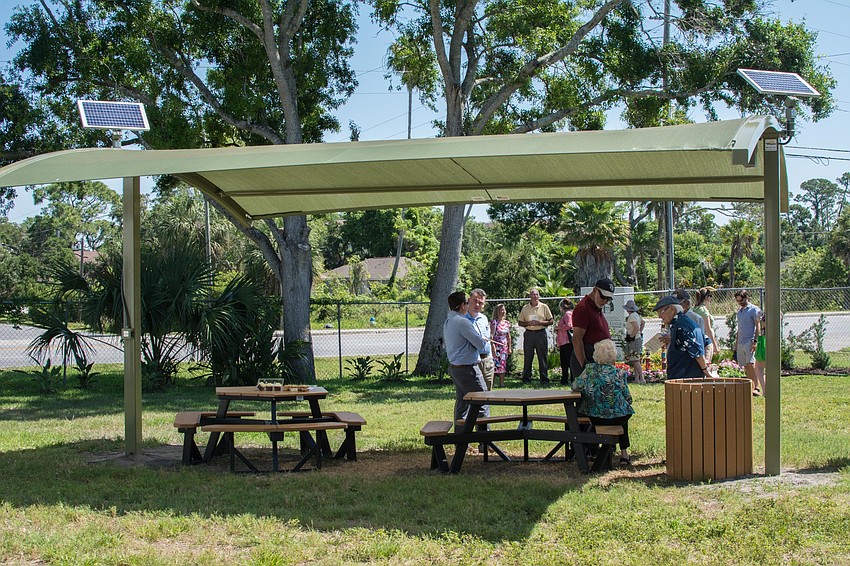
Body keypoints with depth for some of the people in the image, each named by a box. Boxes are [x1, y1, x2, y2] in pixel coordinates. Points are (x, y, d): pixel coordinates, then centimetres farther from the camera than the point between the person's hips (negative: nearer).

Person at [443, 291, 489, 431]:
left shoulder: (447, 322, 11)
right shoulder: (462, 322, -18)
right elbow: (480, 344, -15)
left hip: (454, 366, 10)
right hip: (467, 368, -10)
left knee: (461, 403, 15)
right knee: (482, 403, -4)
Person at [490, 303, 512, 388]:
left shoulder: (507, 323, 10)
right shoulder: (494, 322, -8)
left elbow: (508, 336, 15)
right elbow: (491, 335, -11)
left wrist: (509, 348, 13)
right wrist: (493, 347, -18)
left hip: (504, 347, 6)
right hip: (496, 346, -6)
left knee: (503, 365, 7)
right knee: (494, 364, -11)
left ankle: (502, 383, 12)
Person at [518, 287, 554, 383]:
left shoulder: (544, 307, 4)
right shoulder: (525, 308, 7)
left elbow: (551, 321, 4)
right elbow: (520, 322, 10)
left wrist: (540, 323, -11)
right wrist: (528, 323, -9)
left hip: (541, 333, -1)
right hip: (529, 334, 1)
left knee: (542, 357, 1)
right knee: (527, 358, 1)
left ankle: (544, 378, 7)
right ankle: (526, 378, 7)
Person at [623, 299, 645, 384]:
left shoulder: (632, 316, -18)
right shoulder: (637, 315, 11)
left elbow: (637, 328, -27)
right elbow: (643, 322, 26)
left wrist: (631, 336, -16)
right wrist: (640, 332, 23)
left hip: (634, 340, -10)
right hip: (638, 338, 10)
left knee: (635, 361, -10)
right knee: (635, 360, 13)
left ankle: (642, 379, -11)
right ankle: (636, 378, 16)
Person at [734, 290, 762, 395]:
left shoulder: (754, 309, -2)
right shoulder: (739, 311, 20)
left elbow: (758, 326, -8)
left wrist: (755, 341, -18)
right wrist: (736, 345, 22)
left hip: (750, 341, -7)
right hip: (740, 342, 7)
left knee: (751, 365, -17)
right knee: (745, 367, 4)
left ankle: (756, 388, -20)